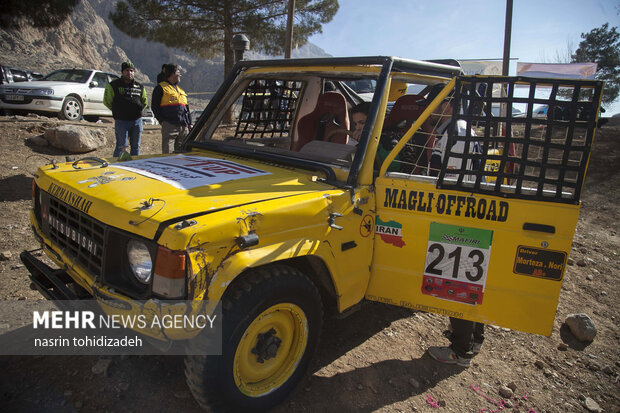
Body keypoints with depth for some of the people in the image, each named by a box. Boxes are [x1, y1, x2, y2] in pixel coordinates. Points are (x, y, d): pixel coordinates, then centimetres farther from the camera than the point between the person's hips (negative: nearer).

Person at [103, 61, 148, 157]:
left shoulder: (139, 87, 12)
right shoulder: (113, 85, 0)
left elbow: (145, 102, 26)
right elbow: (107, 102, 8)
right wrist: (117, 111, 8)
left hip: (137, 120, 4)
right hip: (121, 121, -4)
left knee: (136, 146, 9)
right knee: (121, 146, -5)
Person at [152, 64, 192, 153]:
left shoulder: (180, 90, 24)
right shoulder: (161, 88, 3)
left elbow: (187, 108, 23)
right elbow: (154, 106, -2)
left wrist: (190, 123, 13)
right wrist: (162, 121, -11)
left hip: (184, 125, 6)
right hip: (169, 125, -6)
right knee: (166, 150, -5)